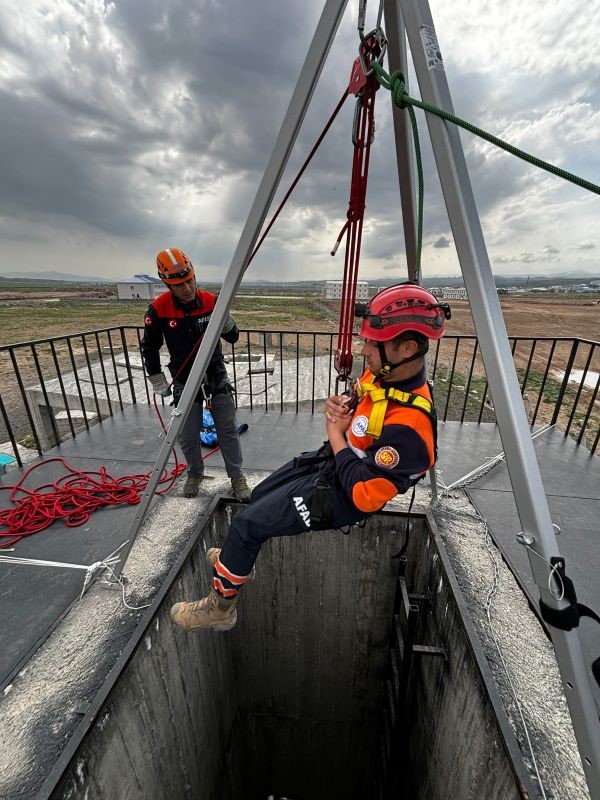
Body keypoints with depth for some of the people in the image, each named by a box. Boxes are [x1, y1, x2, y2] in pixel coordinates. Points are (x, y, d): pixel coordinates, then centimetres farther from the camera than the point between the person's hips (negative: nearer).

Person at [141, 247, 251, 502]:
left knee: (228, 430, 4)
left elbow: (233, 338, -5)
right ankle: (195, 474, 35)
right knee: (188, 436, 9)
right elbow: (149, 347, 1)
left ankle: (236, 476, 20)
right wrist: (157, 380, 3)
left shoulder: (211, 301, -10)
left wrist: (225, 320, -25)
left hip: (216, 376, 1)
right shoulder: (158, 309, -12)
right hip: (185, 381, 0)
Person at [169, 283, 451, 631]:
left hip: (341, 496, -9)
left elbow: (364, 494, -29)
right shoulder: (383, 374, -8)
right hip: (327, 462, 9)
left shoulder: (408, 423, -34)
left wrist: (336, 434, -20)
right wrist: (336, 405, -13)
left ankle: (221, 606, 23)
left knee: (246, 524, -5)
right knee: (260, 496, 22)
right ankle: (240, 557, 51)